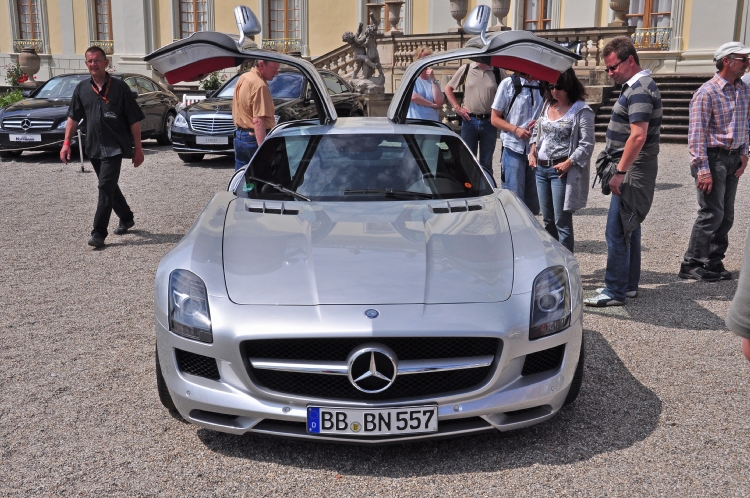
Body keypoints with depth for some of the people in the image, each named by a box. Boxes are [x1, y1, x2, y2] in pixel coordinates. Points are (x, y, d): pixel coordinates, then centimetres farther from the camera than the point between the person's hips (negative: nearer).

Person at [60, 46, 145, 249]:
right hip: (94, 148, 6)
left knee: (106, 188, -11)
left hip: (114, 147, -6)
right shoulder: (82, 89, 7)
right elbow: (73, 117, 14)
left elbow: (134, 120, -5)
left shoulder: (119, 87, -6)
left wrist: (138, 148, -7)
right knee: (110, 187, 16)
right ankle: (126, 218, 36)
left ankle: (99, 233, -10)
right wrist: (66, 143, 5)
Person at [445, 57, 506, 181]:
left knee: (486, 164, 9)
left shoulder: (498, 72, 2)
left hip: (489, 122, 0)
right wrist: (457, 107, 1)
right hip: (469, 121, 0)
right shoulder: (466, 69, 3)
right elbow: (448, 88, 10)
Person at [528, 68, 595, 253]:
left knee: (562, 221, -4)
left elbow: (587, 144, -12)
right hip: (541, 168, 7)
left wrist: (568, 163, -20)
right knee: (547, 219, 15)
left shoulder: (581, 111, -9)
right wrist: (532, 152, 9)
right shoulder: (547, 106, 11)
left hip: (561, 170, -7)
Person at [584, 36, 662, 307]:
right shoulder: (636, 86, 15)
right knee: (628, 228, 15)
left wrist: (620, 172, -23)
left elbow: (638, 136, -25)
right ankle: (629, 284, 24)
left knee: (617, 231, -8)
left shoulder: (639, 90, -16)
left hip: (633, 171, -11)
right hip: (632, 169, 11)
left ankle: (614, 292, -2)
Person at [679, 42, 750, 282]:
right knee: (711, 213, -7)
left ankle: (713, 263, 18)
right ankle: (691, 264, 3)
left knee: (726, 215, 9)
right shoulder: (707, 92, -13)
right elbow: (697, 133, -17)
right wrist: (702, 169, -21)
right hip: (713, 157, -7)